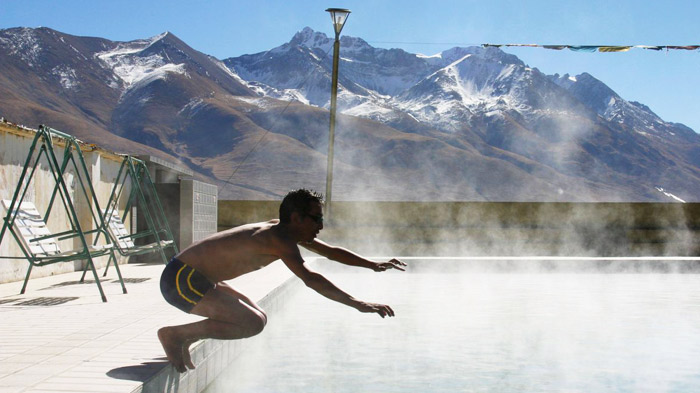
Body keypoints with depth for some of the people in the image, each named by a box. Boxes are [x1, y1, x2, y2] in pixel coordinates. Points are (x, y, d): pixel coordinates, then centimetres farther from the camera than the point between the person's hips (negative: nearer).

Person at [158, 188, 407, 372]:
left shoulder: (286, 232, 7)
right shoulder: (278, 239, -23)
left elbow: (330, 251, 18)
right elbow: (309, 279, -35)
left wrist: (373, 265, 16)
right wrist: (356, 304, -37)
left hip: (192, 277, 10)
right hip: (180, 279, -10)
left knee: (257, 317, 18)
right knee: (252, 323, -20)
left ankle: (182, 340, 17)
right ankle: (174, 335, -9)